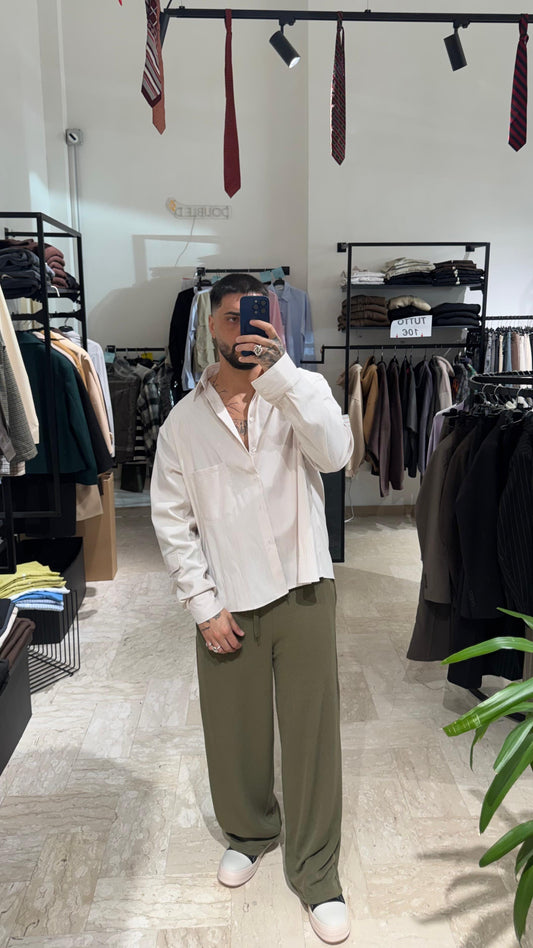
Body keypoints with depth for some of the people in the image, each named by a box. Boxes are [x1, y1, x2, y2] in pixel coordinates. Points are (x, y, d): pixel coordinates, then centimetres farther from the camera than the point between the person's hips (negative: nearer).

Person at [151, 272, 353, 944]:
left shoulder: (301, 393, -2)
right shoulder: (184, 419, 1)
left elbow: (336, 452, -22)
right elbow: (171, 520, 0)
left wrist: (280, 369, -30)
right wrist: (204, 605, -5)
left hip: (302, 591, -1)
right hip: (226, 603, 2)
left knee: (312, 732, 7)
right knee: (235, 732, 15)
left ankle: (316, 871, 29)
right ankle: (250, 832, 44)